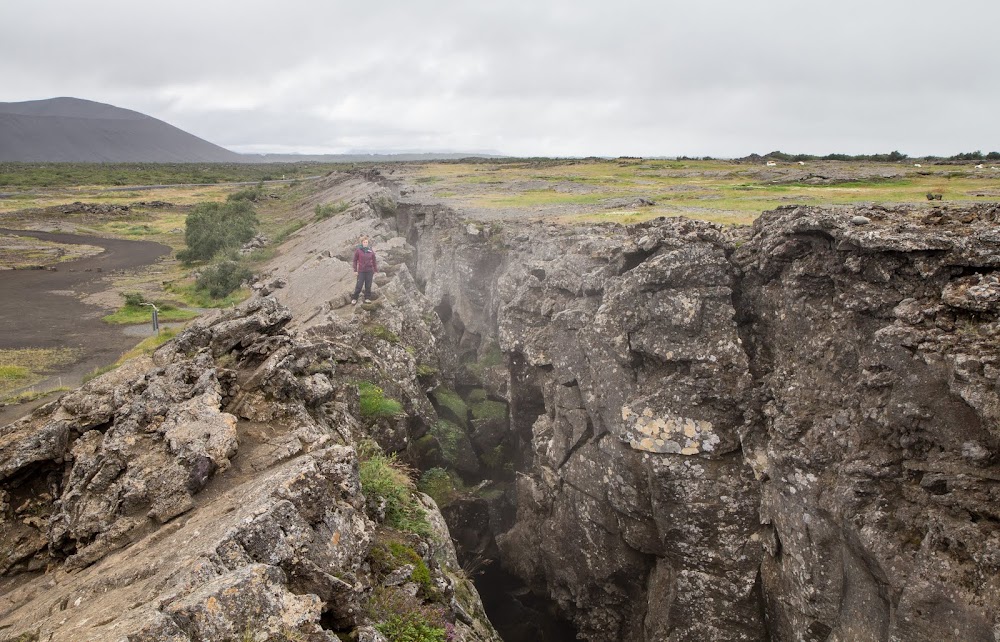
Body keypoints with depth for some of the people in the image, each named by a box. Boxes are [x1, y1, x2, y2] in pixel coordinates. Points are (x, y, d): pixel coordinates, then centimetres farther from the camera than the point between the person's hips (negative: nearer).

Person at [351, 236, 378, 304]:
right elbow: (355, 260, 0)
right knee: (359, 285, -2)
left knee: (368, 285, 6)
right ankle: (354, 299, 11)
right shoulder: (358, 250, -5)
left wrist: (375, 270, 9)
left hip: (369, 271, 2)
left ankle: (367, 298, 17)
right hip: (361, 271, -2)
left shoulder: (371, 251, 2)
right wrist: (355, 270, -3)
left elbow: (374, 261, 9)